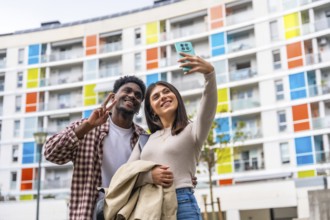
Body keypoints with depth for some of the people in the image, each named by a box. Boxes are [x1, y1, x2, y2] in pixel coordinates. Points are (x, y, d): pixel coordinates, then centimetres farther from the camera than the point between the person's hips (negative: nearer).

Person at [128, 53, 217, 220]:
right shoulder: (146, 140, 19)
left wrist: (209, 73, -33)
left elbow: (208, 107, -15)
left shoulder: (191, 130, 6)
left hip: (182, 204, -4)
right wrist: (149, 175, -10)